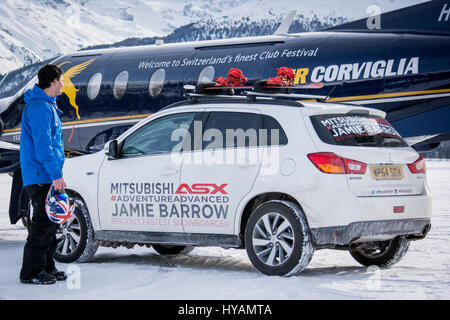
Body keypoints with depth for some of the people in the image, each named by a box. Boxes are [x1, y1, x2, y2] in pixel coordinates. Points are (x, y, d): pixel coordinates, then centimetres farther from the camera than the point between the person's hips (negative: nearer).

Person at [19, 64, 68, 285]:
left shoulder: (47, 105, 18)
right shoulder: (40, 107, -16)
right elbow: (42, 145, -22)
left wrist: (56, 172, 22)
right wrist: (55, 175, -24)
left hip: (46, 176, 10)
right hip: (41, 176, -10)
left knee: (51, 221, 14)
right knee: (43, 223, -8)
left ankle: (46, 267, 22)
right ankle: (31, 272, -4)